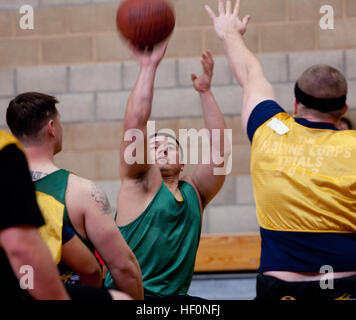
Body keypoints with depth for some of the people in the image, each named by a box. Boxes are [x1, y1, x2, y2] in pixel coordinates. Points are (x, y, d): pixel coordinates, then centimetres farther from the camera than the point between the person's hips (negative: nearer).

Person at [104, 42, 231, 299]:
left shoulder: (194, 192, 14)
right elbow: (135, 122, -8)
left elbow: (219, 151, 4)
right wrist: (149, 68, -8)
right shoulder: (140, 183, 3)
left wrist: (205, 92, 2)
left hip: (176, 295, 4)